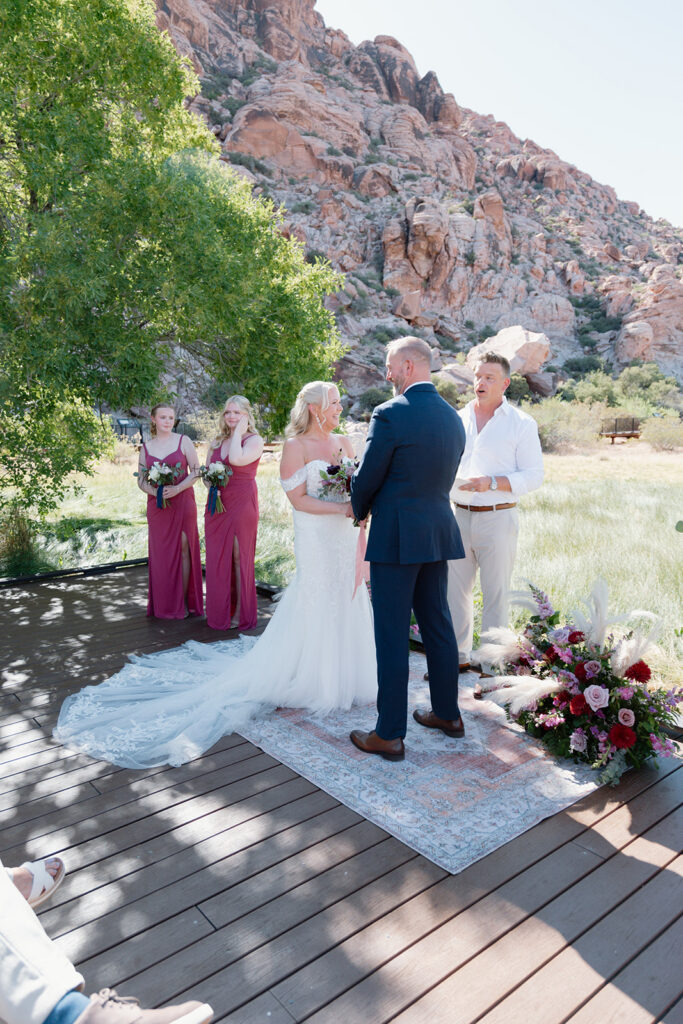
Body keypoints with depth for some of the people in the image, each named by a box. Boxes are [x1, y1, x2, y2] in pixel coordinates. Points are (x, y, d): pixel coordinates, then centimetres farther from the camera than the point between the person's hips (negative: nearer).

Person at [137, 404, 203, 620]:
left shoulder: (183, 441, 2)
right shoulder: (146, 448, 10)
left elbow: (196, 470, -1)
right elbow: (141, 479, 10)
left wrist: (177, 489, -15)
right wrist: (154, 490, -11)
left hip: (182, 502, -2)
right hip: (157, 505, 3)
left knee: (183, 549, -1)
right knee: (160, 552, 4)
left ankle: (182, 602, 8)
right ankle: (162, 604, 14)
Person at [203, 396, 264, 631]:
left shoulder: (254, 440, -5)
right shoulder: (217, 442, 14)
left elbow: (237, 459, -25)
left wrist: (238, 432, -13)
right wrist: (210, 482, -4)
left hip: (242, 503, -6)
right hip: (217, 504, 6)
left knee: (239, 558, 0)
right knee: (217, 557, 9)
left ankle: (240, 613, 10)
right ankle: (220, 611, 21)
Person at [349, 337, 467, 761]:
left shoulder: (390, 414, -13)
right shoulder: (453, 417, 10)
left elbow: (367, 480, -8)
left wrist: (360, 512, 12)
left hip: (396, 537, -7)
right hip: (439, 533, 8)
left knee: (392, 636, 0)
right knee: (438, 625, 17)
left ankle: (390, 735, 10)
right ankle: (448, 713, 31)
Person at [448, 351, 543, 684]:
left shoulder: (521, 424, -2)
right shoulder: (458, 419, 11)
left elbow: (533, 475, -7)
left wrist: (490, 483, -20)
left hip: (498, 518, -4)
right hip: (459, 516, 5)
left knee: (495, 596, 2)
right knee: (453, 589, 11)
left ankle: (491, 667, 14)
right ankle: (458, 656, 27)